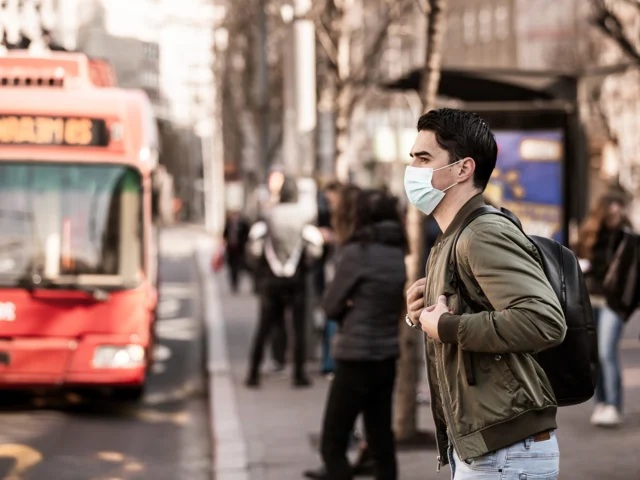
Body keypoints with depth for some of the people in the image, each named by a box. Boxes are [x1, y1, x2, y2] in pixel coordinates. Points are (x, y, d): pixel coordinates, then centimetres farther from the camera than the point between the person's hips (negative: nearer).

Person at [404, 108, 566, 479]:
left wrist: (444, 327, -20)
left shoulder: (484, 234, -16)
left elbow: (545, 322, -29)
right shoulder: (452, 241, 15)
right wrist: (422, 316, 4)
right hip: (476, 446, 9)